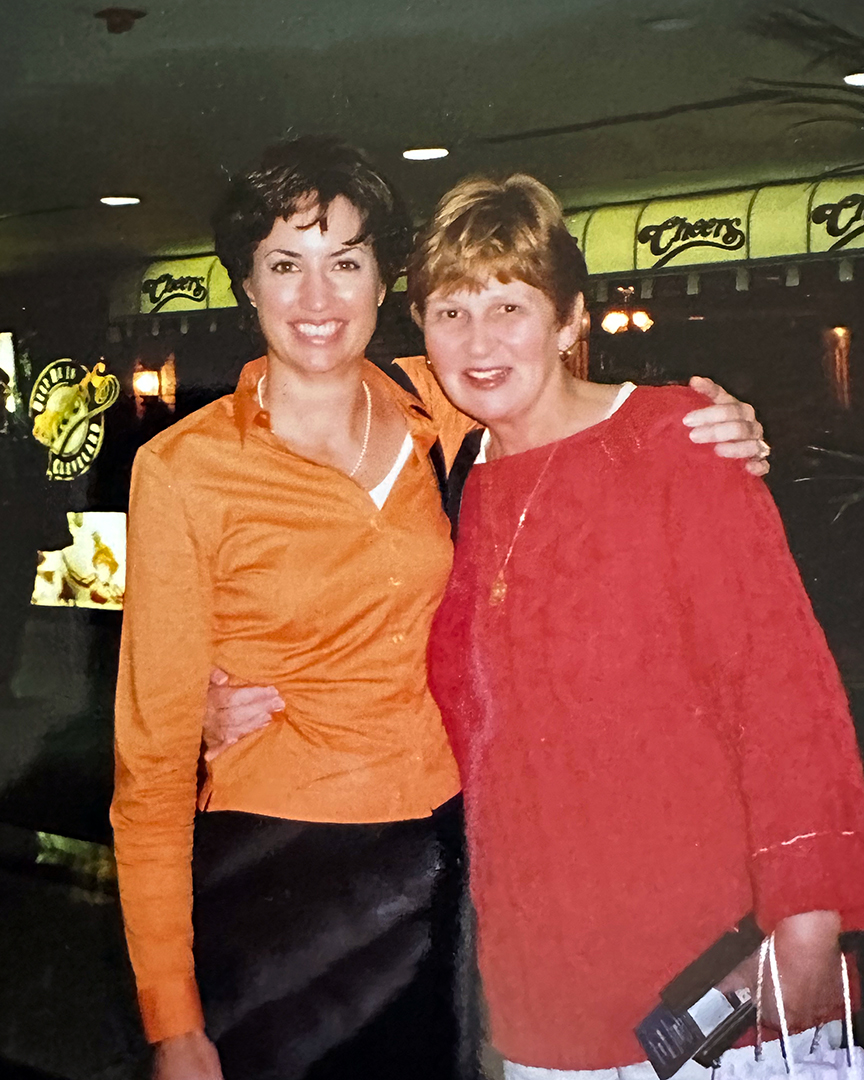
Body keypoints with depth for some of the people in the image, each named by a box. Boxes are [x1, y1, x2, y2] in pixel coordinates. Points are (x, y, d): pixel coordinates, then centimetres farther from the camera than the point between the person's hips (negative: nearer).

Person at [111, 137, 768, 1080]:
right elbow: (154, 755, -9)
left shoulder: (439, 423, -1)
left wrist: (719, 443, -7)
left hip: (437, 864, 4)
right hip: (274, 879, -4)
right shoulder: (183, 469, -11)